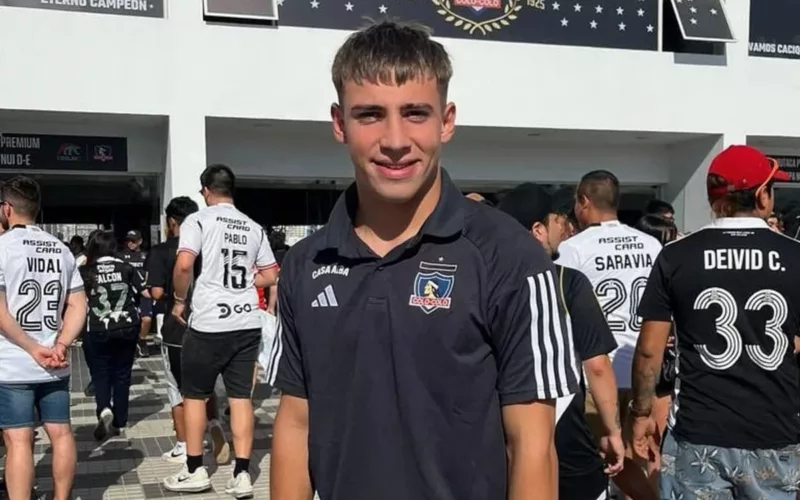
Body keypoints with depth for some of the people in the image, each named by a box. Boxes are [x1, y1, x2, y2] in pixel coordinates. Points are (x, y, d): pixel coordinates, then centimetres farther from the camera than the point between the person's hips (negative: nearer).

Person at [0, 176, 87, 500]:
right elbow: (78, 305, 6)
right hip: (54, 364, 5)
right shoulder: (61, 250, 10)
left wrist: (34, 349, -10)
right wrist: (60, 346, -3)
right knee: (60, 432, 10)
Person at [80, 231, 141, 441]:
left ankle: (104, 410, -16)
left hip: (97, 331, -2)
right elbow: (140, 293, 5)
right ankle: (118, 422, 16)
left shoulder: (84, 272, -5)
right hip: (127, 328, 2)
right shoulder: (126, 268, 0)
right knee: (122, 375, 12)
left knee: (100, 374, 9)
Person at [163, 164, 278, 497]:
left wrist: (179, 299, -1)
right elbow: (269, 276, 13)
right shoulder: (254, 228, 11)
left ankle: (195, 470, 19)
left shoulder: (198, 220, -3)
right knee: (241, 397, 7)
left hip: (209, 323, -4)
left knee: (194, 395, 11)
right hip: (247, 323, 4)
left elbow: (183, 266, -16)